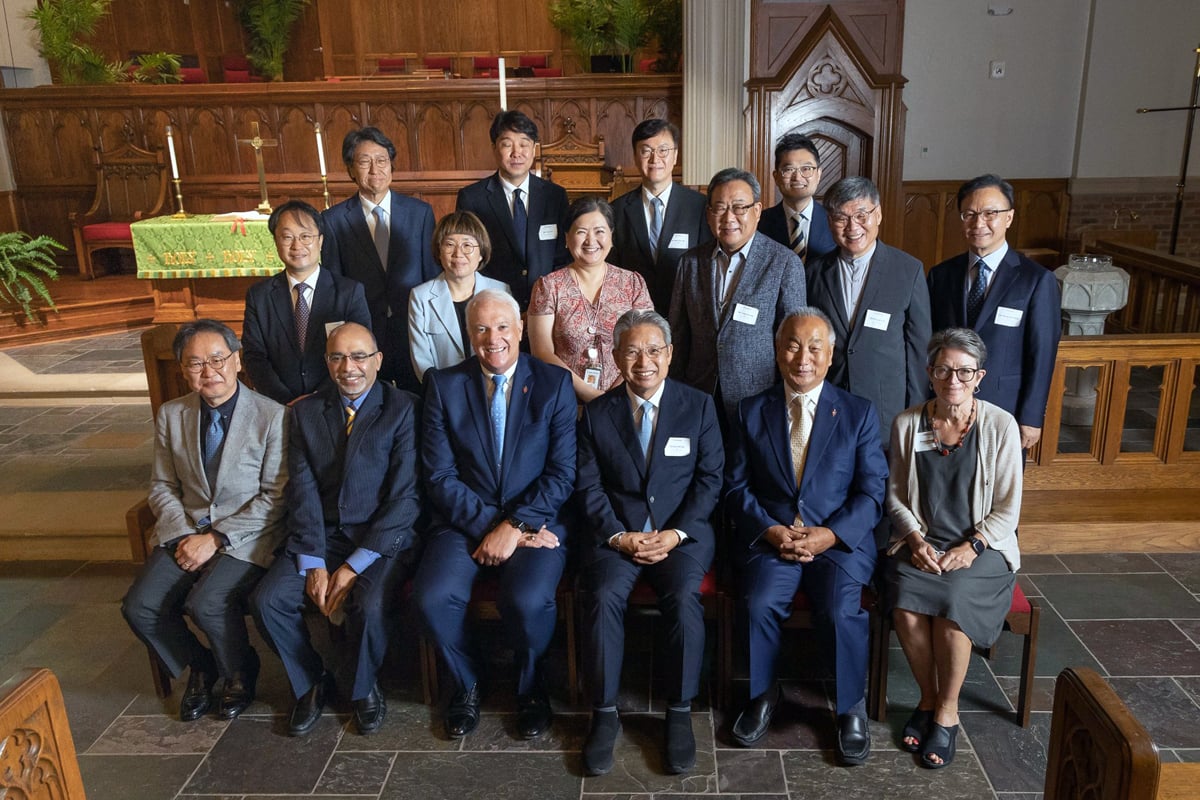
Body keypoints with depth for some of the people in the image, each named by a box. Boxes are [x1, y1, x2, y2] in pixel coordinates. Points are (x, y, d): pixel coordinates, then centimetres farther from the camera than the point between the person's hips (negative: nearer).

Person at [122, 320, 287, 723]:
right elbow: (163, 486, 11)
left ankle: (240, 672, 6)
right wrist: (183, 535, -6)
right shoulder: (171, 415, 5)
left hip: (246, 537, -5)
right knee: (139, 607, -14)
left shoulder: (272, 416, -11)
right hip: (184, 533, 5)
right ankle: (199, 667, 15)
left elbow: (274, 498, -11)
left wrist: (216, 538, -16)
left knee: (206, 603, -27)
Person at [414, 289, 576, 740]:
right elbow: (439, 476, -2)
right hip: (464, 523, 2)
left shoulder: (554, 383, 2)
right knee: (432, 598, -24)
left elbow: (562, 472, -4)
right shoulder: (444, 385, 4)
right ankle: (465, 685, 8)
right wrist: (489, 526, -13)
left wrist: (514, 526, -14)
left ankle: (531, 687, 6)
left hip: (536, 523, -1)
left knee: (528, 601, -29)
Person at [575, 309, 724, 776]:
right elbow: (589, 487, 3)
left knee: (683, 597, -28)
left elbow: (709, 479, 1)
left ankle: (680, 712, -8)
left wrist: (675, 534, -11)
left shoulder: (699, 406, 4)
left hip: (682, 532, -1)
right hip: (617, 533, 1)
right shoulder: (596, 413, 6)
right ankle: (604, 714, -9)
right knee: (603, 596, -27)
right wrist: (619, 536, -12)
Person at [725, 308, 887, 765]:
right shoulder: (752, 411, 10)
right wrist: (771, 530, -11)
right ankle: (763, 694, 3)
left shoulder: (859, 413, 8)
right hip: (770, 537, 1)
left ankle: (851, 707, 2)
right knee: (759, 604, -26)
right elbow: (736, 487, 6)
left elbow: (871, 492, 2)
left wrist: (829, 534, -13)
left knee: (841, 609, -26)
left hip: (840, 540, 0)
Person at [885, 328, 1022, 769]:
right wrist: (915, 538, -9)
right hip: (920, 543, 2)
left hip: (980, 546, -1)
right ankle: (928, 697, 2)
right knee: (905, 607, -26)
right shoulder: (907, 424, 1)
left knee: (951, 605, -30)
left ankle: (947, 712, -5)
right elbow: (895, 495, 8)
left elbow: (1007, 508, -2)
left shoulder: (1000, 426, -5)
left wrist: (971, 547, -15)